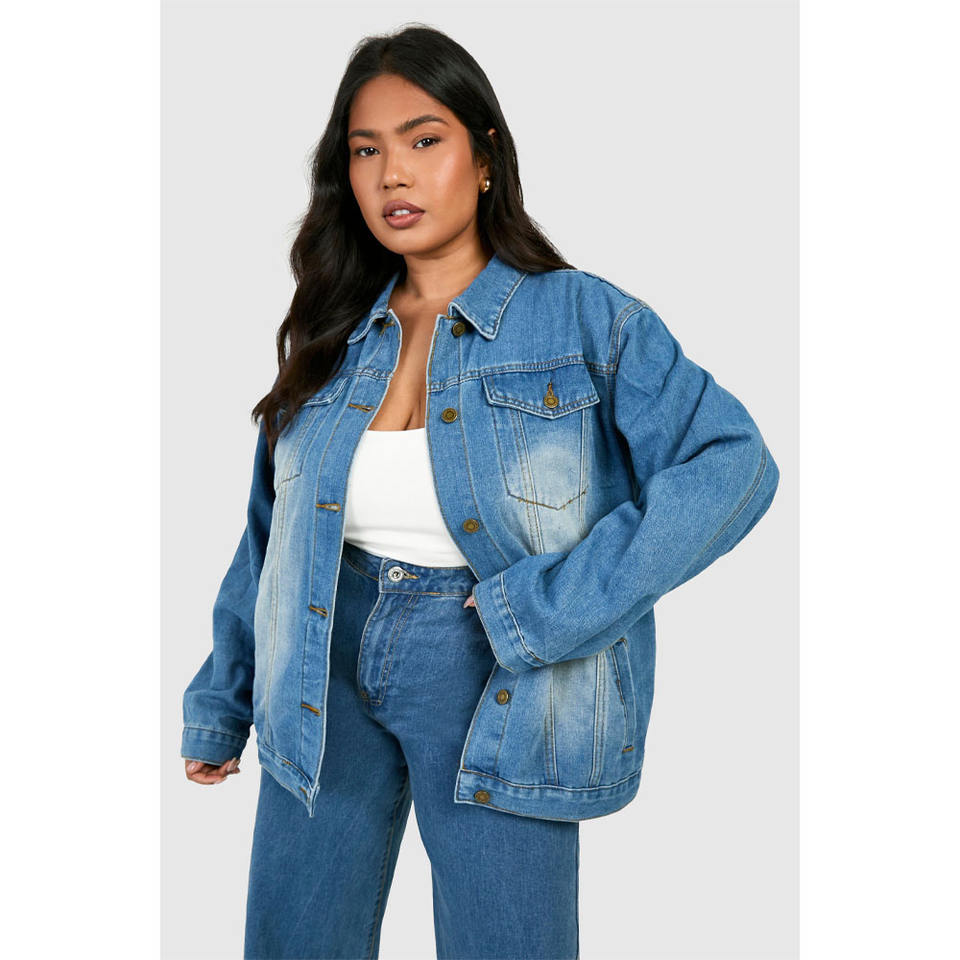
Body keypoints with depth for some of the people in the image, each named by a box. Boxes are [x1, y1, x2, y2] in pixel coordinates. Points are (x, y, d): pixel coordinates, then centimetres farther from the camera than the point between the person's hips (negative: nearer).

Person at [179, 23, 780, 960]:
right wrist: (220, 704, 16)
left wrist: (553, 606, -23)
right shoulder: (334, 337, 6)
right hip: (331, 673, 4)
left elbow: (734, 464, -17)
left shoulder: (584, 319, -7)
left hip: (495, 692, -4)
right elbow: (270, 532, 13)